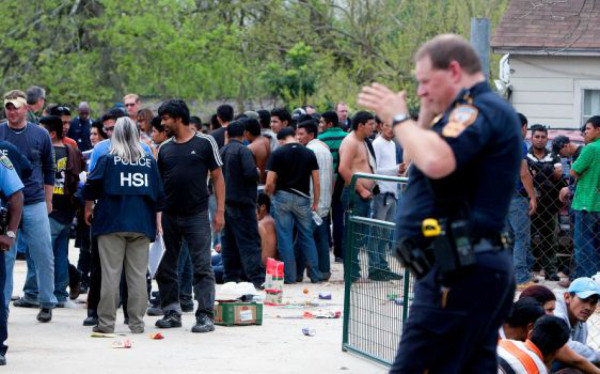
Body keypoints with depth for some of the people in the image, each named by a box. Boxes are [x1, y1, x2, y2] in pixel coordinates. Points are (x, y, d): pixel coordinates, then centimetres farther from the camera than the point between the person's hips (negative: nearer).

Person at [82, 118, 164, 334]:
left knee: (111, 273, -1)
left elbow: (90, 188, -3)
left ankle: (106, 322, -1)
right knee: (138, 275, 5)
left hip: (112, 223, -2)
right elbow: (159, 195, 7)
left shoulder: (108, 160, -3)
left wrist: (89, 209, 14)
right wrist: (155, 219, 21)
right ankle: (136, 322, 5)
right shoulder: (149, 161, 5)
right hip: (142, 225, 2)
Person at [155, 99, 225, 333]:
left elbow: (217, 177, 0)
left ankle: (205, 316, -6)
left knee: (202, 267, -6)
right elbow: (157, 182, 14)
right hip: (169, 216, 5)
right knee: (165, 268, 8)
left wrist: (220, 211, -7)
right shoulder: (164, 149, 11)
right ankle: (171, 312, 19)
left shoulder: (205, 143, -1)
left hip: (197, 215, -5)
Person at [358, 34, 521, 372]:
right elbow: (422, 164, 27)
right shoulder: (487, 110, 22)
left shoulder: (480, 108, -11)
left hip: (460, 272, -11)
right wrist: (426, 116, 13)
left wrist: (399, 118, -14)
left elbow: (436, 162, -30)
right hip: (482, 267, 11)